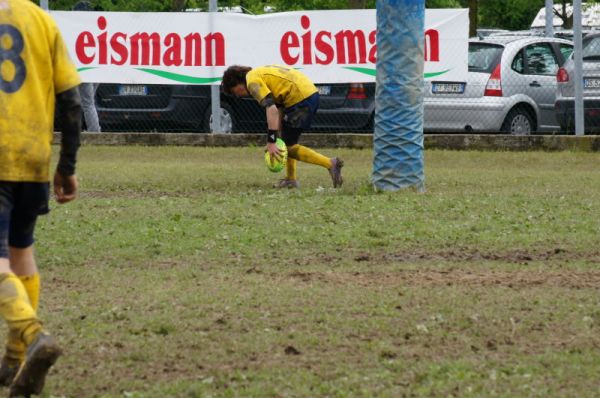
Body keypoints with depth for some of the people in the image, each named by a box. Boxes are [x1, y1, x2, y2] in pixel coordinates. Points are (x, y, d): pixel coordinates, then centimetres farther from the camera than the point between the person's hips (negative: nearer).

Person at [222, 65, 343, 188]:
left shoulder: (253, 81, -6)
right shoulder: (261, 73, 23)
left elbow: (271, 109, -19)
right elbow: (279, 109, 20)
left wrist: (271, 142, -18)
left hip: (300, 98, -10)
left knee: (288, 146, -1)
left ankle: (330, 163, -10)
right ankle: (291, 179, 24)